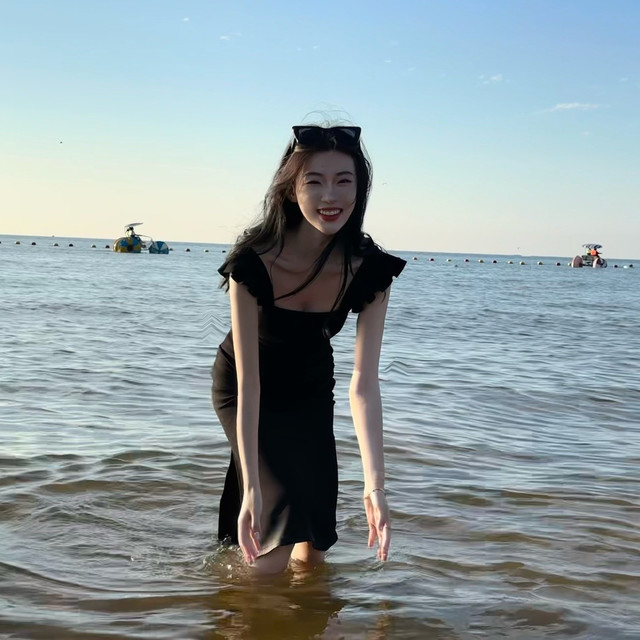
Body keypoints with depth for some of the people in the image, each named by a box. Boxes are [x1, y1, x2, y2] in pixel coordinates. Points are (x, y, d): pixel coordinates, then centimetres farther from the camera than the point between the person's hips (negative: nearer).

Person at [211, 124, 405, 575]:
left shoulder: (370, 271, -27)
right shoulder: (253, 265, -35)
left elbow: (364, 384, -29)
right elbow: (248, 384, -33)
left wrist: (375, 485, -37)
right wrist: (251, 487, -37)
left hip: (311, 392, 3)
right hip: (244, 390, -3)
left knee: (314, 547, 7)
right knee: (279, 525, -18)